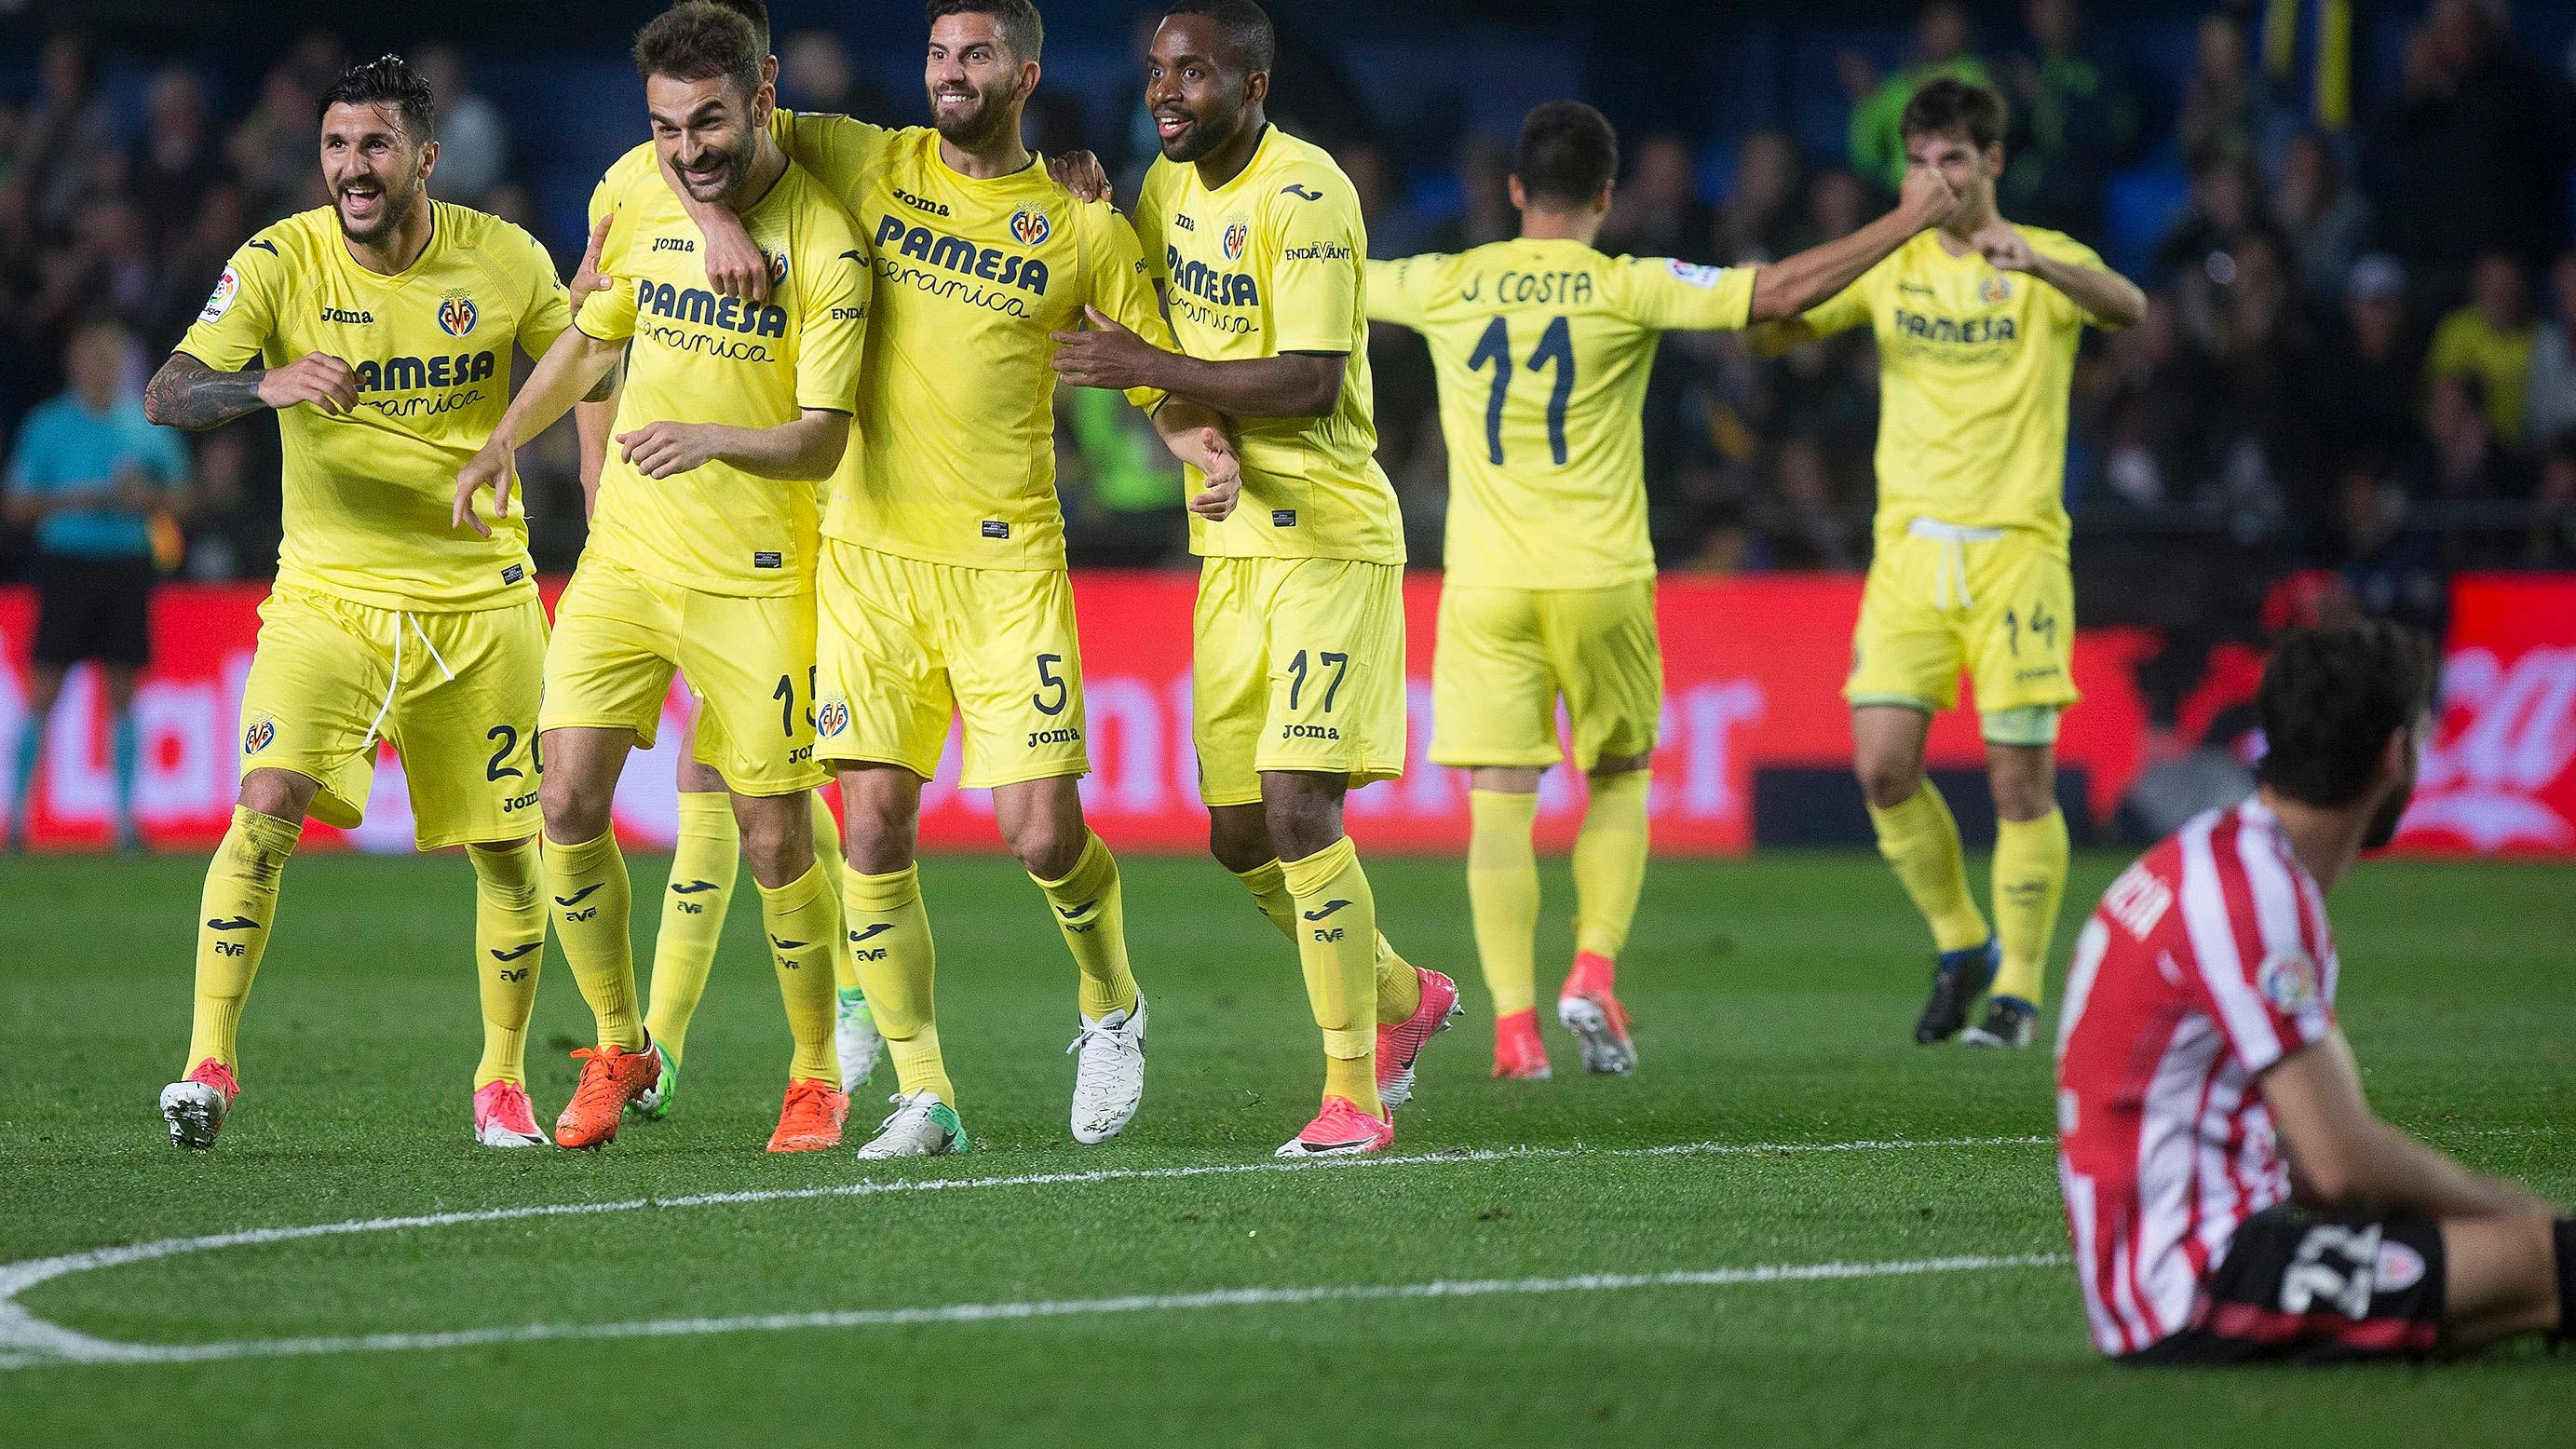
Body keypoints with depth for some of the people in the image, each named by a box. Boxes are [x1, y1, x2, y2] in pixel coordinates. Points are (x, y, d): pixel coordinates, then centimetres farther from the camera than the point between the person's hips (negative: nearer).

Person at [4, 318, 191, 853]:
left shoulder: (146, 424, 8)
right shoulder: (48, 426, 2)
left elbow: (179, 498, 13)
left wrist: (145, 498, -8)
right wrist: (72, 499, -14)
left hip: (127, 563, 2)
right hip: (66, 563, -2)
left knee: (122, 693, 2)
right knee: (45, 692, -5)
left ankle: (126, 817, 7)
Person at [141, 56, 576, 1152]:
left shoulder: (506, 260, -4)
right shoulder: (280, 262, -9)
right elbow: (167, 394, -18)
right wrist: (267, 383, -38)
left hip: (480, 599, 1)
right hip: (327, 596, -1)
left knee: (506, 849, 4)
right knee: (265, 808, -19)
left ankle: (502, 1083, 21)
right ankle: (209, 1065, -17)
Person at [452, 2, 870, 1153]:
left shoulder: (825, 245, -13)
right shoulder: (643, 207, 3)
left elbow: (821, 443, -15)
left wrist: (716, 440, -32)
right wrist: (506, 440, 17)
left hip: (755, 581, -4)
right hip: (624, 556, 5)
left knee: (774, 839, -3)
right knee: (569, 804, -4)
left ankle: (817, 1075, 16)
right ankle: (617, 1050, 14)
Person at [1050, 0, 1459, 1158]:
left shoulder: (1304, 195, -16)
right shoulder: (1172, 183, 9)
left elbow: (1309, 383, -23)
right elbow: (1143, 299, 26)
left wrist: (1147, 367, -22)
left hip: (1327, 541, -8)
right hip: (1230, 542, 8)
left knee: (1300, 810, -16)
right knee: (1238, 834, 9)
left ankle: (1353, 1097, -8)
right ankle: (1401, 997, 32)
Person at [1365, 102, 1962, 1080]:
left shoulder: (1447, 286, 2)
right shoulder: (1628, 290, -5)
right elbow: (1781, 294, -8)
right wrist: (1907, 223, 0)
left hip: (1486, 586, 1)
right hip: (1601, 581, -1)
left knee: (1499, 801, 0)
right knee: (1620, 777, 18)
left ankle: (1514, 1024, -9)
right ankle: (1595, 971, 1)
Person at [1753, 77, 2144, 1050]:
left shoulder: (2047, 263, -1)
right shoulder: (1891, 266, 10)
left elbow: (2127, 308, -21)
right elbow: (1772, 331, 7)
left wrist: (2033, 263, -41)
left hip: (2017, 549, -3)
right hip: (1911, 545, 3)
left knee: (2021, 778, -3)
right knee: (1883, 766, -6)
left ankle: (2018, 989, 9)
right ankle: (1960, 945, 16)